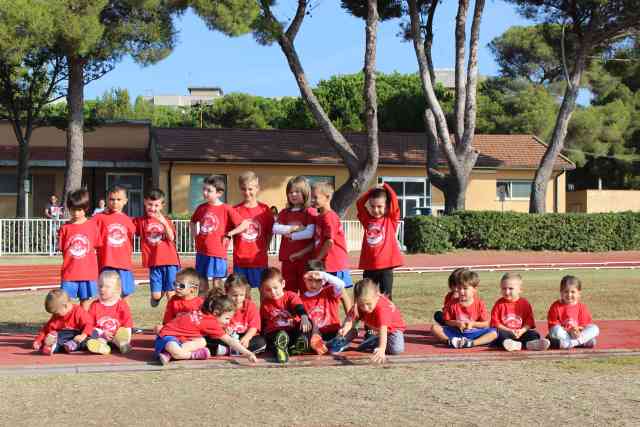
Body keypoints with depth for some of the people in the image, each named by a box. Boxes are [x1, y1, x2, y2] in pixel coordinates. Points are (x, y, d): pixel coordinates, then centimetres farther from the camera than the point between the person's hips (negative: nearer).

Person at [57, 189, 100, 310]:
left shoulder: (92, 226, 0)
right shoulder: (65, 228, 1)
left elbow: (96, 247, 6)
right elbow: (61, 249, 5)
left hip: (88, 272, 0)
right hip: (69, 273, 0)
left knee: (86, 301, 9)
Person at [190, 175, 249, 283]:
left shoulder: (226, 209, -8)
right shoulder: (201, 208, 8)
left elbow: (244, 225, -12)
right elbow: (193, 222, 28)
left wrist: (229, 234, -9)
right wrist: (194, 234, 13)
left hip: (217, 255, -5)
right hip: (201, 253, 5)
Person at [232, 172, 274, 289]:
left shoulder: (264, 209, -1)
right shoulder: (235, 210, 0)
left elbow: (269, 233, 6)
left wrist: (265, 249, 2)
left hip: (260, 259, 0)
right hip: (240, 259, 1)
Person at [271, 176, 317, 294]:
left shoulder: (310, 212, -3)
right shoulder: (284, 213, 12)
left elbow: (310, 233, -15)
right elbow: (275, 229, -3)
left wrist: (290, 235, -8)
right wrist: (293, 228, -13)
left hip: (305, 258, -4)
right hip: (287, 258, 5)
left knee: (305, 291, 0)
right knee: (290, 291, 10)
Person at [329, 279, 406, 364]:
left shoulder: (382, 308, -44)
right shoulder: (359, 306, -27)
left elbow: (383, 329, -55)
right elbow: (350, 320, -35)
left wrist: (381, 349, -68)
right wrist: (345, 328, -58)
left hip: (393, 328, -4)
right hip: (374, 329, 4)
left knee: (397, 349, -28)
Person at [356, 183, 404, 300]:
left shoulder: (390, 219, 1)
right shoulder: (367, 220, 8)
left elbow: (394, 203, -10)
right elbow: (359, 204, 4)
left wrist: (385, 187, -1)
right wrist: (371, 191, 2)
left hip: (386, 266, -3)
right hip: (369, 266, 3)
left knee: (386, 296, 2)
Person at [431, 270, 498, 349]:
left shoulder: (480, 304, -2)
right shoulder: (453, 304, 0)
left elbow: (486, 323, -1)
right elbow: (447, 321, 4)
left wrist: (473, 324, -17)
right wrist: (457, 323, -16)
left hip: (474, 333, 0)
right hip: (456, 332, 1)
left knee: (494, 333, -26)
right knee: (435, 328, -19)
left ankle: (471, 343, -40)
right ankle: (450, 341, -36)